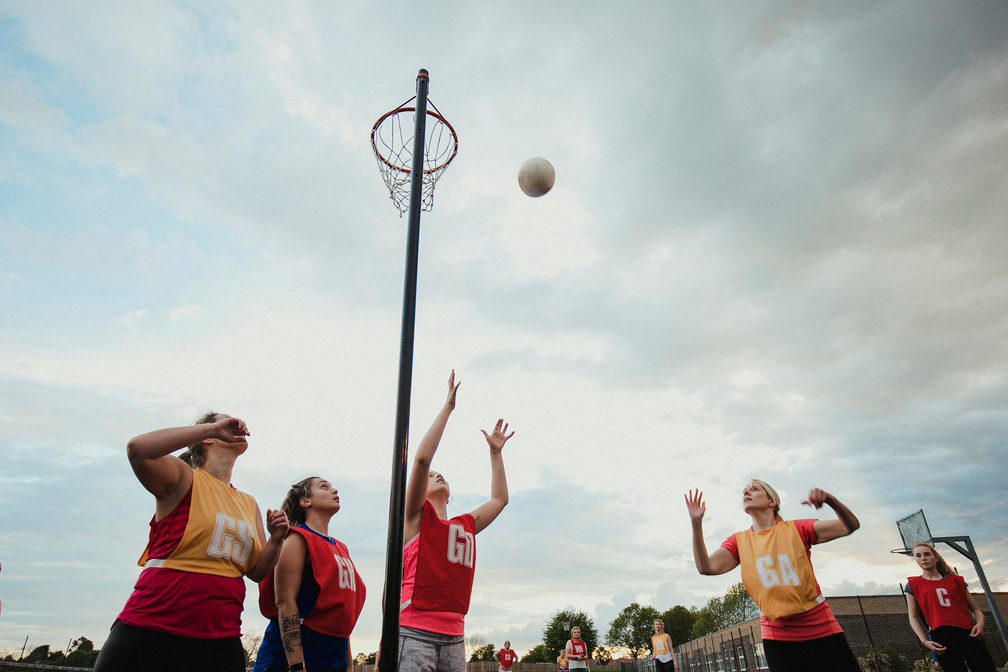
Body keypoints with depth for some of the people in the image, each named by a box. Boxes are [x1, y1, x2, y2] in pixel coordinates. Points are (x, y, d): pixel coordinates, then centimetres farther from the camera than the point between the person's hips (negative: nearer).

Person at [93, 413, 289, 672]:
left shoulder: (249, 504, 13)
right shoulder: (185, 478, -3)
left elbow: (257, 572, 14)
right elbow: (138, 448, -24)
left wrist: (276, 540, -5)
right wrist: (213, 427, -19)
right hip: (150, 631, -5)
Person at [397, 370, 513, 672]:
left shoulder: (466, 525, 19)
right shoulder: (417, 516, 3)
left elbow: (499, 499, 30)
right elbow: (422, 458, -9)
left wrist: (495, 451, 29)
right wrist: (447, 406, -6)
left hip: (454, 638, 6)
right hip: (414, 633, -6)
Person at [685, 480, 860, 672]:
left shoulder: (795, 529, 0)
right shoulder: (739, 541, 4)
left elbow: (850, 525, -4)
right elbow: (706, 567, -11)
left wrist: (830, 499, -24)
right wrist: (697, 523, -20)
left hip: (821, 629, -1)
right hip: (777, 636, 1)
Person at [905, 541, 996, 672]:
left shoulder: (955, 580, 15)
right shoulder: (913, 584, 9)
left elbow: (975, 609, 17)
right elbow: (913, 617, 7)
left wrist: (980, 623, -5)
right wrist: (925, 641, -6)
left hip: (969, 635, 2)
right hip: (942, 639, -2)